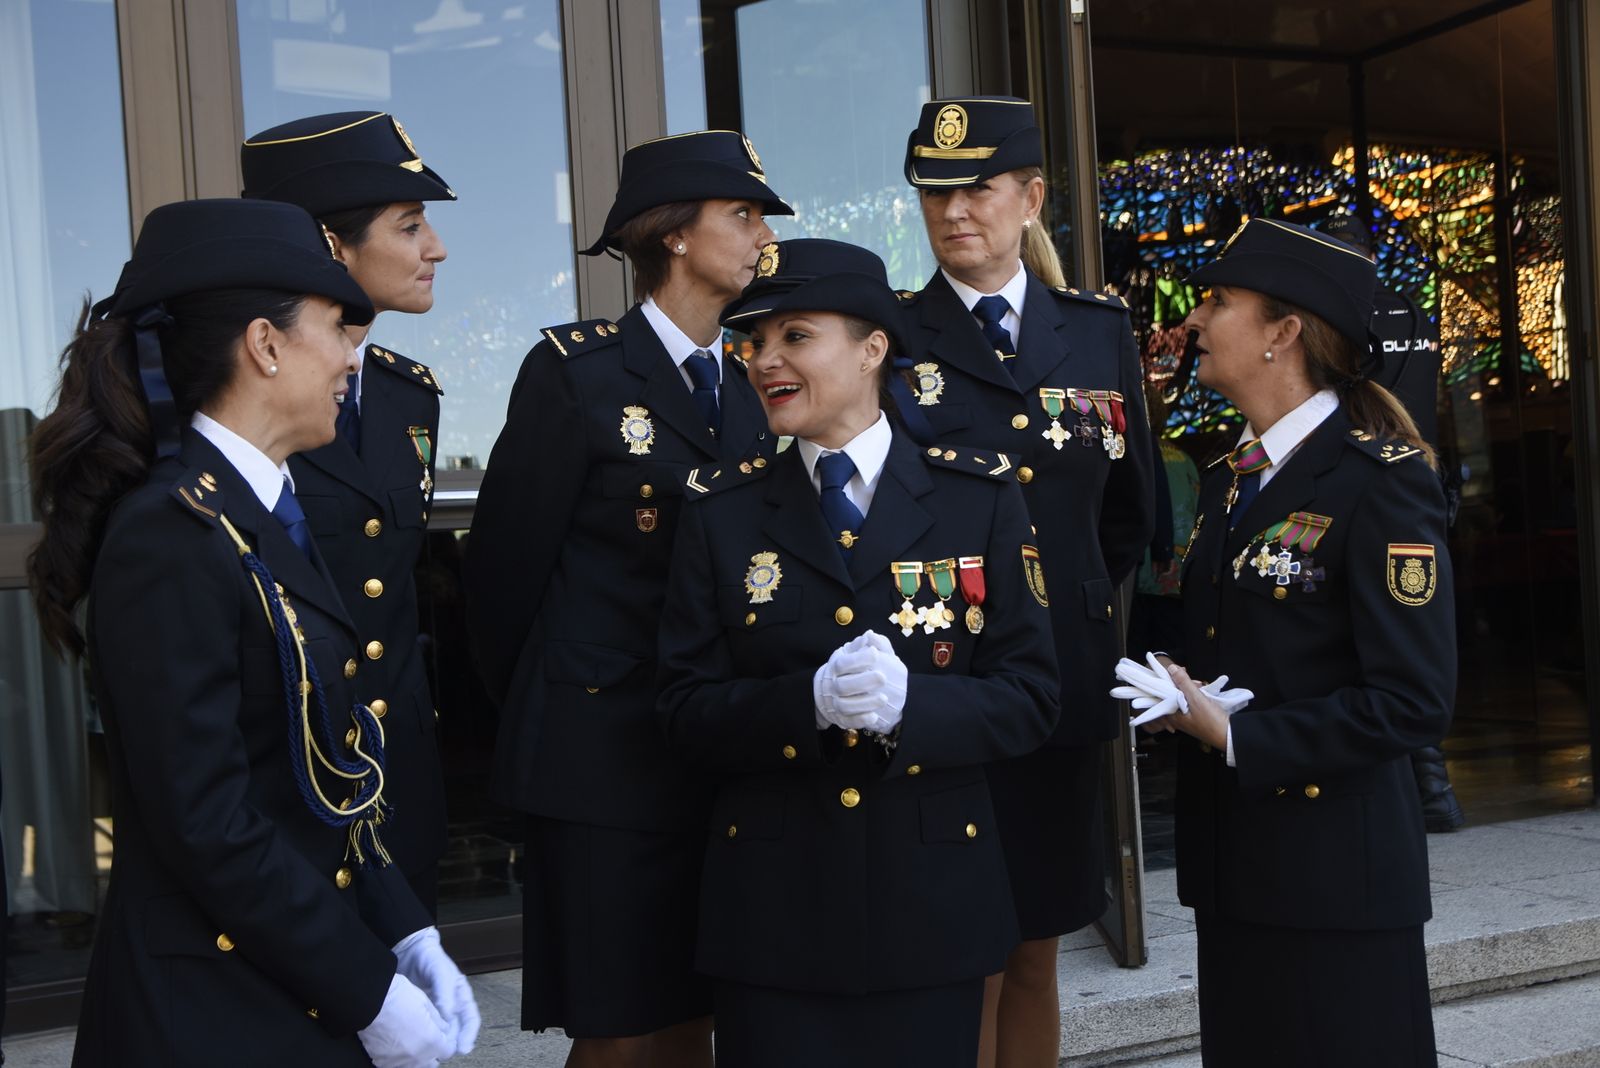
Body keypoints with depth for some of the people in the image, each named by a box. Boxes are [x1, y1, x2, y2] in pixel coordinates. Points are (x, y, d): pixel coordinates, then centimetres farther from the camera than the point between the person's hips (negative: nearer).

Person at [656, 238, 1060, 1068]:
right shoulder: (721, 510, 3)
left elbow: (1029, 697, -2)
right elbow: (686, 711, -1)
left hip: (933, 901, 0)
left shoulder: (980, 496, 0)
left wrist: (909, 704, -21)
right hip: (772, 909, 0)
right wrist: (808, 702, -20)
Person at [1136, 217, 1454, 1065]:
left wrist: (1236, 738, -19)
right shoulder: (1228, 481, 12)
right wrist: (1181, 697, -3)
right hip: (1233, 866, 8)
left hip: (1333, 876, -7)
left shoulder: (1379, 484, -14)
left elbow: (1412, 701, -19)